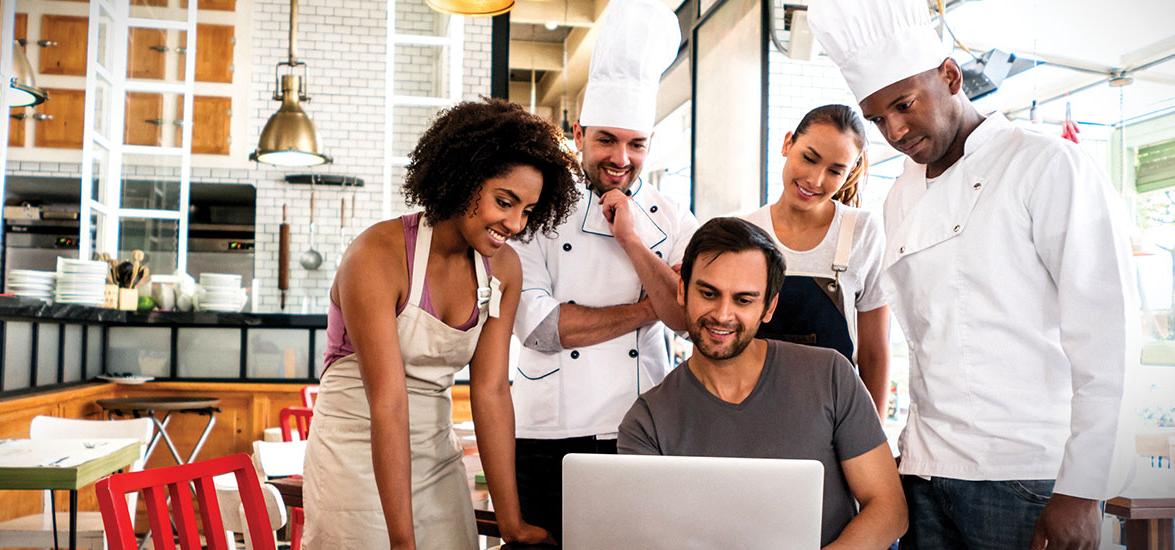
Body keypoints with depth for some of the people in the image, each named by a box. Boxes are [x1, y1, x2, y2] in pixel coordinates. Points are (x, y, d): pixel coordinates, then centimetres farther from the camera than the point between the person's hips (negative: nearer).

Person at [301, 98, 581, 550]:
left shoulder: (503, 268, -4)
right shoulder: (379, 254, -21)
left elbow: (491, 390, -7)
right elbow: (388, 401, -26)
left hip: (438, 457, 5)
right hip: (357, 456, -5)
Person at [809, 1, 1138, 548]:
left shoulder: (1047, 166, -5)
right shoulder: (901, 199, 14)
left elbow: (1104, 333, -10)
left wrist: (1081, 491, -13)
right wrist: (918, 443, 9)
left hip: (1024, 477, -5)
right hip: (925, 470, 5)